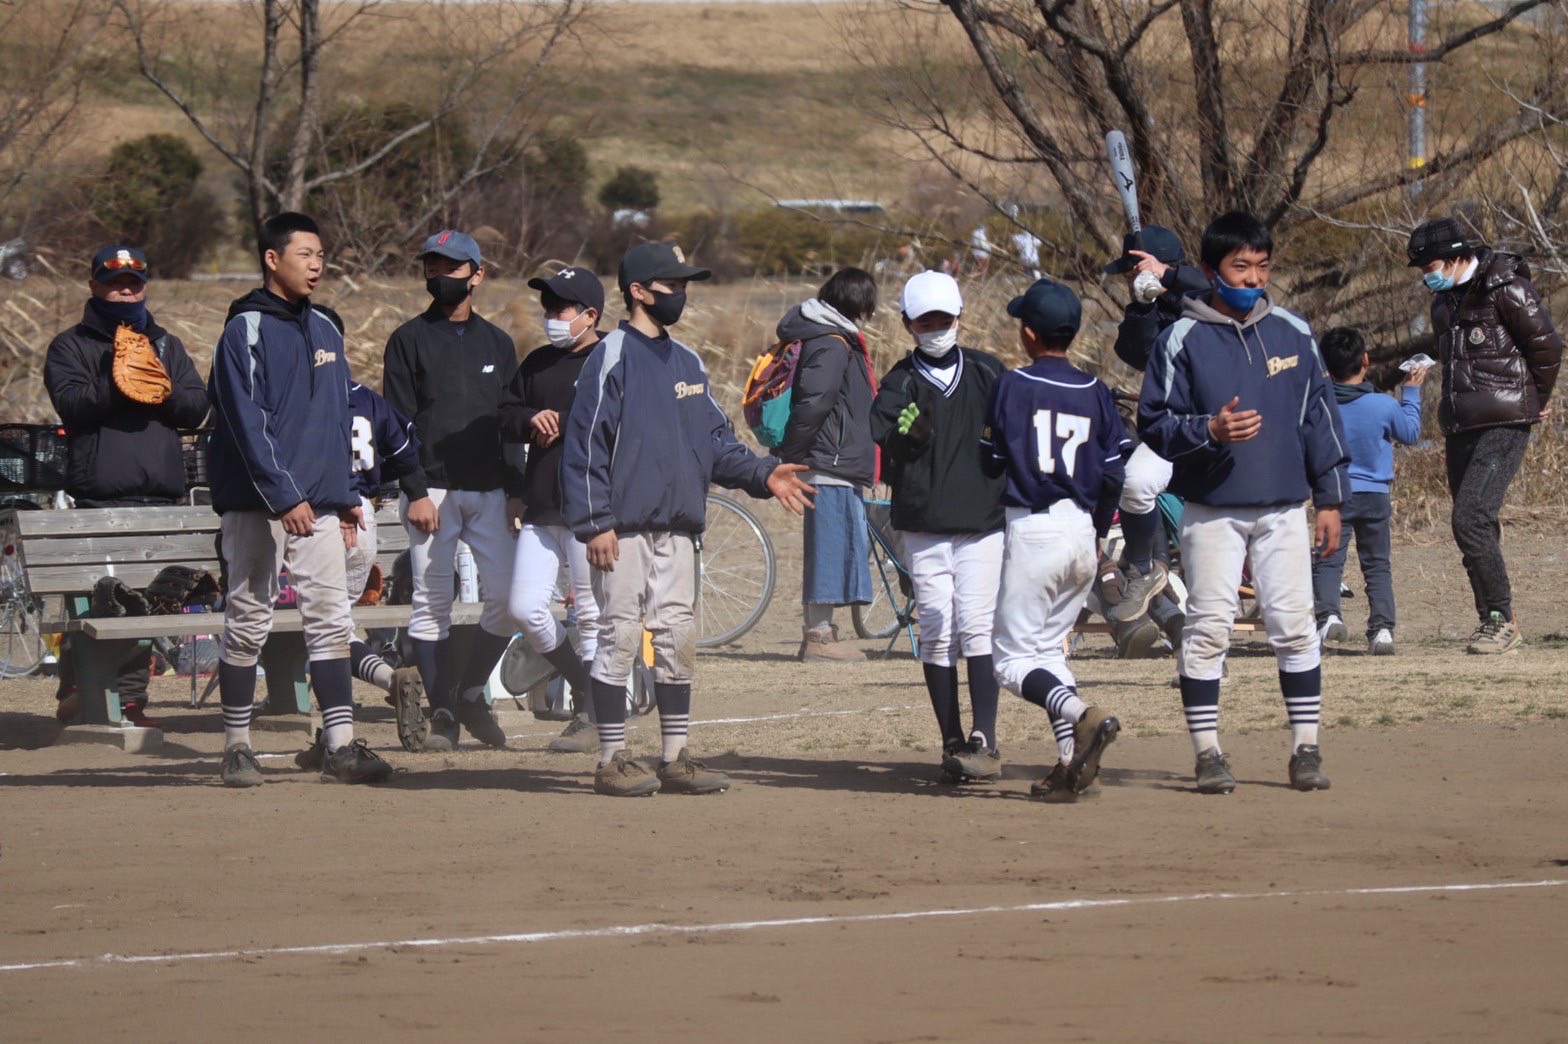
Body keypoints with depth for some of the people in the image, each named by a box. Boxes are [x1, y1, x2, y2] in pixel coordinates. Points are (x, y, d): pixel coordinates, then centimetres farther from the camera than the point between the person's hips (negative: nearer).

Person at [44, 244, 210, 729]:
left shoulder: (166, 345, 21)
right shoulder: (71, 346, 9)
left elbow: (197, 406, 10)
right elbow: (70, 402, -8)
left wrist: (162, 393, -9)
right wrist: (113, 384, -20)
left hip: (159, 495, 4)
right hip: (98, 495, -4)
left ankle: (130, 700, 6)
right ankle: (76, 699, -3)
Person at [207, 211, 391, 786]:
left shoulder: (324, 330, 15)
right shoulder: (247, 330, -6)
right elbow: (247, 421, -14)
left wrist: (345, 494, 14)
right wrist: (282, 496, -20)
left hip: (318, 501, 6)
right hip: (257, 502, -6)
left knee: (331, 619, -3)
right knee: (248, 621, 0)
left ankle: (339, 744, -7)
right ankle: (237, 744, 8)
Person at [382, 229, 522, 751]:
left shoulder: (497, 343, 14)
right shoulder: (410, 340, 3)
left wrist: (516, 490, 6)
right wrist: (415, 490, -12)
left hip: (489, 492, 3)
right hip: (433, 489, -3)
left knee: (507, 596, -5)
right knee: (431, 603, -4)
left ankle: (471, 693, 13)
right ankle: (442, 712, 2)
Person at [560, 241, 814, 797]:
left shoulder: (686, 362, 15)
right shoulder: (612, 359, -6)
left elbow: (717, 441, 18)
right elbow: (584, 444, -10)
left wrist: (763, 474, 2)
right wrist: (595, 522, -16)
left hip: (675, 529, 7)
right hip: (624, 530, -7)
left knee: (679, 640, 7)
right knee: (620, 637, -4)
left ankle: (676, 758, 12)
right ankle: (613, 762, 2)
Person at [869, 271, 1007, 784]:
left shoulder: (987, 372, 9)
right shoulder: (901, 382, 4)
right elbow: (881, 431, -15)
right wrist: (908, 434, -37)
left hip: (983, 523, -1)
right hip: (924, 528, 1)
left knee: (976, 628, -12)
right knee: (936, 634, 1)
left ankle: (984, 741, -16)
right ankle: (953, 743, 8)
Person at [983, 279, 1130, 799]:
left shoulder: (1013, 385, -6)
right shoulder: (1095, 391, 6)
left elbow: (992, 461, -2)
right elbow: (1114, 474, 6)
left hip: (1032, 529, -5)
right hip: (1082, 532, 5)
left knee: (1014, 658, -1)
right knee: (1049, 648, 17)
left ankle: (1083, 715, -27)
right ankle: (1071, 764, 4)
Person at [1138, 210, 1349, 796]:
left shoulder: (1293, 334, 8)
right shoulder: (1182, 341, -2)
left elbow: (1320, 415, 12)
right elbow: (1154, 423, -3)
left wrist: (1330, 499, 9)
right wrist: (1209, 431, -21)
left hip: (1283, 510, 2)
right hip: (1212, 511, -2)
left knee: (1295, 626, -1)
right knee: (1208, 629, -3)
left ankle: (1306, 749, 6)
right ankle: (1208, 753, 4)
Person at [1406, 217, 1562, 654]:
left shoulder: (1507, 290, -11)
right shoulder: (1446, 300, 15)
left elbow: (1547, 344, -7)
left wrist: (1536, 402, 5)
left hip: (1503, 425, -8)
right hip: (1462, 429, 8)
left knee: (1470, 519, -17)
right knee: (1473, 525, 7)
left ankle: (1501, 619, -10)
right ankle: (1495, 623, 13)